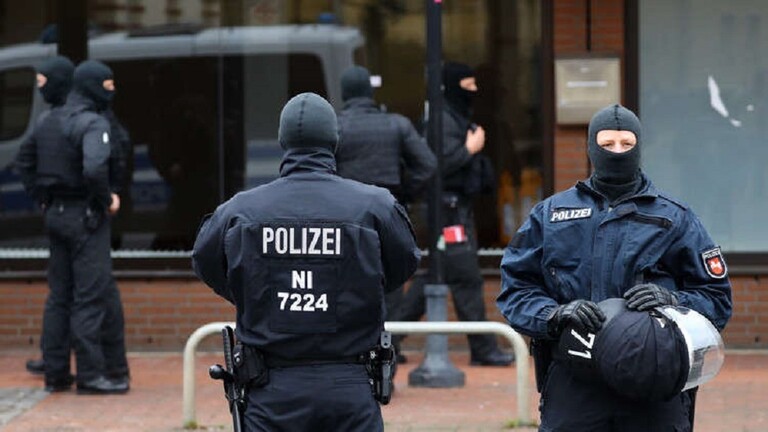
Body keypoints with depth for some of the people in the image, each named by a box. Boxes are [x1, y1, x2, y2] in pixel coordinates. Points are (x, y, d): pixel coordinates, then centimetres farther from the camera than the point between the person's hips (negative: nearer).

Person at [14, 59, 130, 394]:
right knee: (92, 295, -4)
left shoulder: (48, 121, 12)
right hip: (85, 217, -8)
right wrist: (106, 201, -15)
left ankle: (55, 372, 15)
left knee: (59, 295, 13)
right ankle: (91, 373, -4)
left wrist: (43, 198, 17)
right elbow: (94, 168, -30)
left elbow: (24, 161, 20)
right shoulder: (93, 123, -15)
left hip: (55, 214, 8)